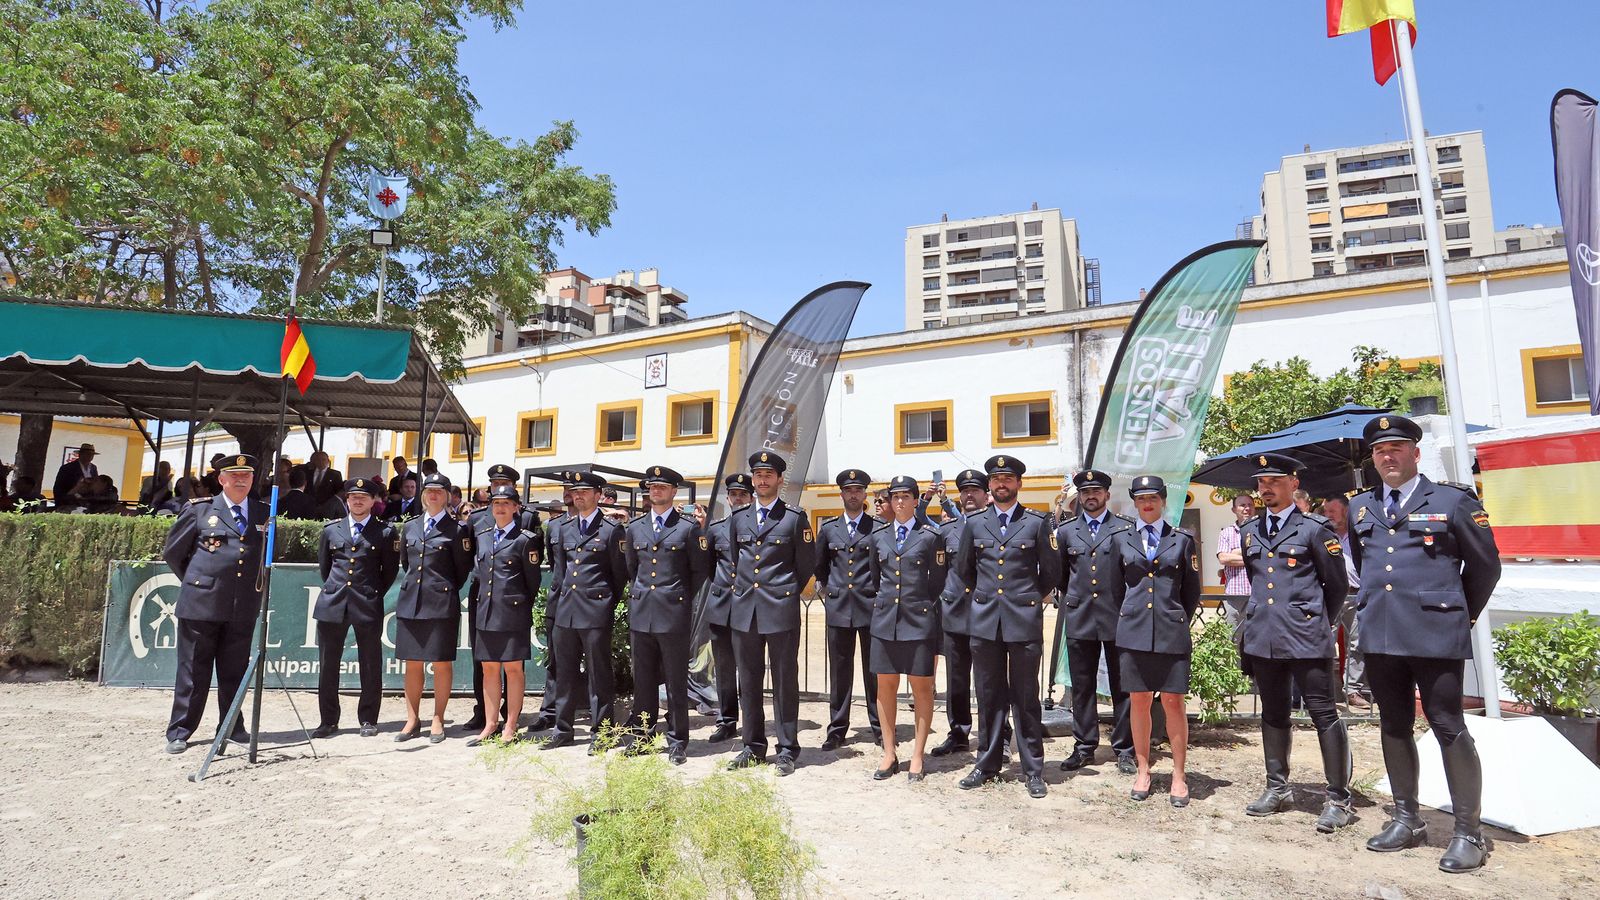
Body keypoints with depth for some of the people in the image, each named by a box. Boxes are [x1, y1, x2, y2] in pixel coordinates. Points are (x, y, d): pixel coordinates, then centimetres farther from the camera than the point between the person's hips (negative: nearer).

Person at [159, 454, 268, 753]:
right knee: (193, 670, 5)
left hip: (243, 608, 3)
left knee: (235, 671, 10)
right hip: (201, 605, -2)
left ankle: (232, 727, 21)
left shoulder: (264, 515, 9)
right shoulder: (199, 510, 0)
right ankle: (179, 732, 16)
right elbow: (172, 552, 9)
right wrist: (195, 582, 9)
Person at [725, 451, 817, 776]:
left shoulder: (796, 518, -1)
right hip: (744, 611, 4)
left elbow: (807, 565, 4)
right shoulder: (738, 518, 12)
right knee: (748, 681, 10)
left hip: (781, 610, -4)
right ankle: (753, 746, 22)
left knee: (785, 681, 3)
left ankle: (787, 750, 12)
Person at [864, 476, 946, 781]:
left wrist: (933, 618, 1)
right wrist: (876, 603, 12)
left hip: (920, 621, -3)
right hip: (885, 621, 3)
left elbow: (938, 583, 2)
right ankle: (889, 754, 17)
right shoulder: (877, 537, 9)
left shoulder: (931, 537, 0)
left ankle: (917, 757, 13)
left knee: (921, 688, 4)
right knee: (885, 686, 7)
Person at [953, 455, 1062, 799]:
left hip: (1025, 620, -2)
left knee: (1025, 697, 4)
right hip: (985, 620, 3)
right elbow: (964, 568, 19)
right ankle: (987, 765, 20)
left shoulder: (1038, 523, 0)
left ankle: (1034, 770, 14)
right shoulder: (974, 523, 7)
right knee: (989, 696, 10)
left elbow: (1051, 571, 7)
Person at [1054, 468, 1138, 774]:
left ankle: (1124, 749, 16)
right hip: (1079, 620, 2)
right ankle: (1084, 747, 18)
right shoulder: (1066, 531, 8)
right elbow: (1060, 573, 18)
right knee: (1082, 687, 9)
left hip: (1118, 618, -2)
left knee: (1122, 688, 6)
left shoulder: (1126, 527, 0)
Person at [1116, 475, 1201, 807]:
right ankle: (1143, 770, 18)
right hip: (1133, 631, 1)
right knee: (1138, 701, 6)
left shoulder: (1182, 540, 6)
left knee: (1173, 703, 0)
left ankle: (1178, 776, 11)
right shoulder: (1121, 540, 9)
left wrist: (1178, 621, 11)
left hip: (1172, 633, -1)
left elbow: (1192, 591, 12)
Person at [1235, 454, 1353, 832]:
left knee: (1324, 714, -2)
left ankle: (1339, 798, 8)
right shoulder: (1251, 532, 13)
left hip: (1306, 639, -6)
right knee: (1273, 714, 14)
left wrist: (1316, 620, 9)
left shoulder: (1314, 528, -3)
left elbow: (1338, 585, 2)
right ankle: (1277, 788, 25)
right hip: (1263, 637, 6)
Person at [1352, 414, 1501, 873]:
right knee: (1394, 727, 12)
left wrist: (1460, 614, 12)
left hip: (1436, 636, -5)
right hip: (1380, 636, 5)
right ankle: (1407, 820, 24)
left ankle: (1468, 832, 11)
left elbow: (1485, 565, 6)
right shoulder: (1361, 507, 13)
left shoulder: (1453, 500, -1)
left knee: (1449, 728, -1)